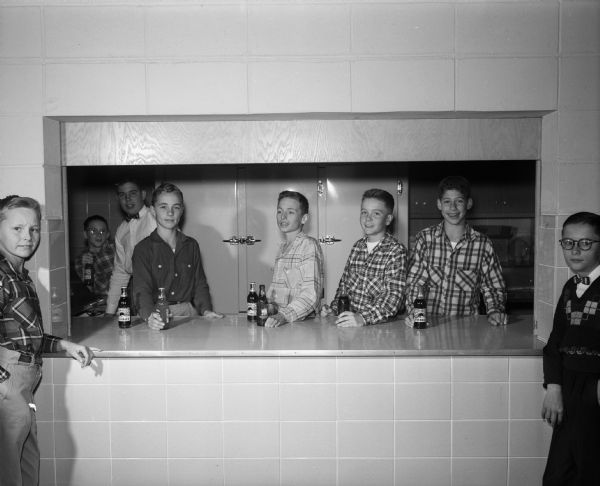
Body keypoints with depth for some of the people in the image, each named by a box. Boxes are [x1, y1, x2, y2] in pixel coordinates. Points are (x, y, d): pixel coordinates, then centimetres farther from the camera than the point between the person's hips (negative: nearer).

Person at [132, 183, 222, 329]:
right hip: (157, 314, -2)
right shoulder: (143, 249, 0)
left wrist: (206, 310, -2)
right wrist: (150, 315, -29)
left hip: (188, 312, 3)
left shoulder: (191, 245, 12)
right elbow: (141, 291, -9)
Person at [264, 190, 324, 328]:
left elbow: (311, 295, -16)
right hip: (278, 323, 6)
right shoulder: (283, 247, 17)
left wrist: (283, 316, -27)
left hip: (302, 323, -5)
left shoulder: (309, 245, -7)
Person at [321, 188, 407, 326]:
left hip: (382, 326, -4)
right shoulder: (357, 246, 11)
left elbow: (394, 296, -16)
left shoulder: (396, 250, -6)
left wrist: (363, 318, -27)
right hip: (352, 322, 4)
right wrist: (334, 308, 7)